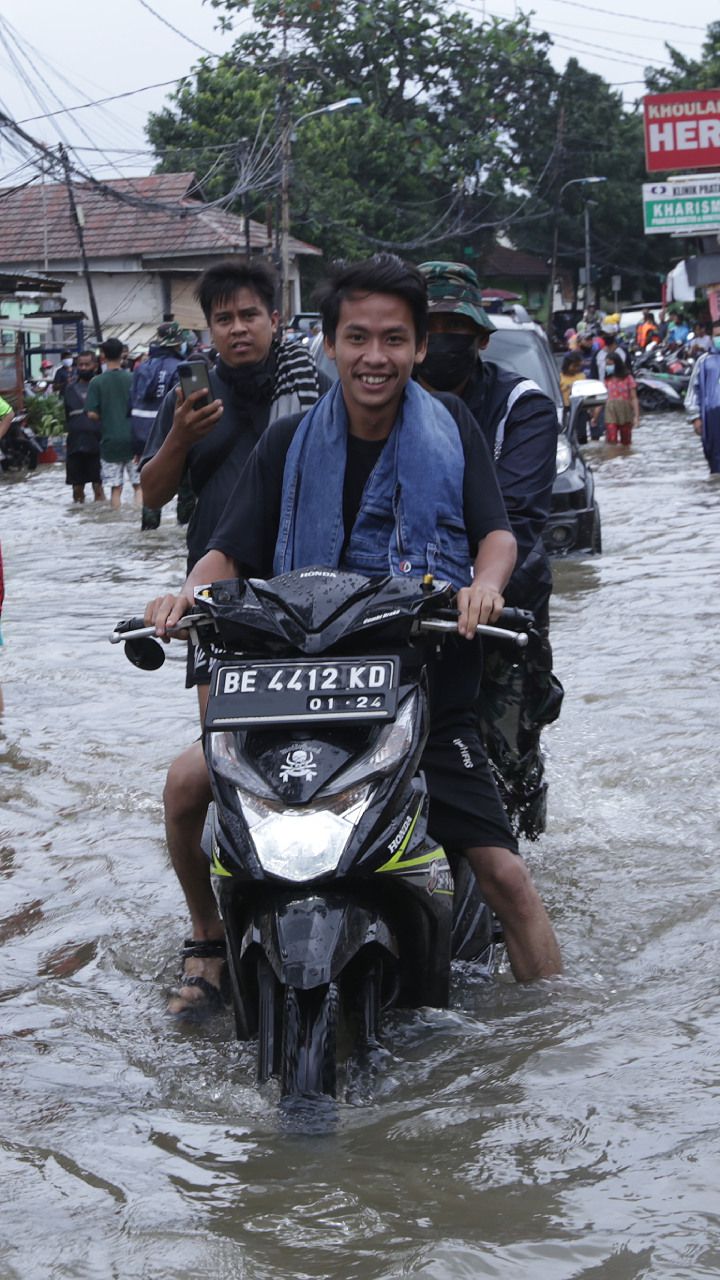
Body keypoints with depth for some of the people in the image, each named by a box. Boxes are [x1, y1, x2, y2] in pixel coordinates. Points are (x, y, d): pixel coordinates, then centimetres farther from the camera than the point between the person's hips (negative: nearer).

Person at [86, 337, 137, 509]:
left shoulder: (97, 382, -5)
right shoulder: (132, 379, -3)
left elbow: (92, 414, -9)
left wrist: (105, 419, 11)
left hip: (110, 439, 0)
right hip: (133, 438, 0)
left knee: (116, 488, 5)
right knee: (139, 485, 6)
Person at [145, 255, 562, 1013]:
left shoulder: (449, 427, 3)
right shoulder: (290, 444, 4)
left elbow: (496, 532, -1)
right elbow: (231, 552, 2)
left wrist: (486, 581, -25)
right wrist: (188, 594, -21)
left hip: (431, 692, -1)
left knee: (503, 872, -7)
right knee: (188, 780, -18)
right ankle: (209, 943, 6)